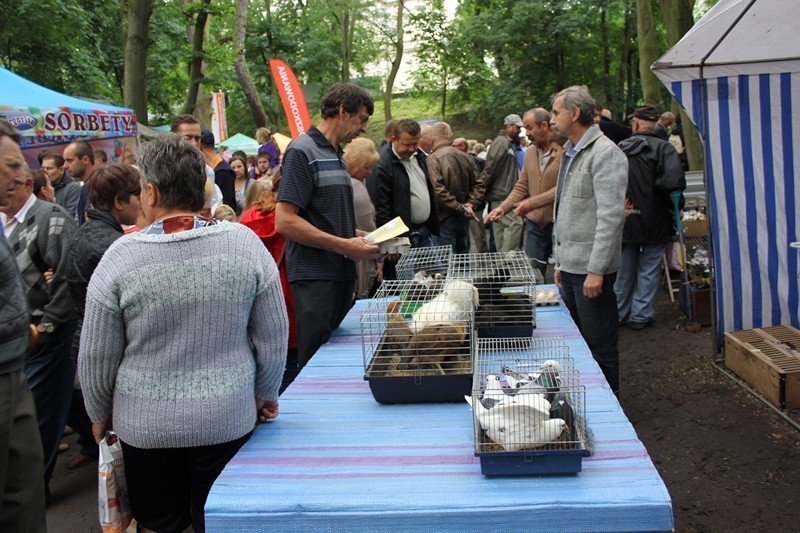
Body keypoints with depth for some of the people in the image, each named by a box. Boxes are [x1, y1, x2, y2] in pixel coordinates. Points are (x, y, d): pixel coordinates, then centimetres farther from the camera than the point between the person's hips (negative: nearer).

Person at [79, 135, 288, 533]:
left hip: (145, 426, -1)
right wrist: (265, 396, 13)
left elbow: (96, 357, -4)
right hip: (229, 420, 1)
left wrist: (100, 416, 13)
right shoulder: (244, 242, -11)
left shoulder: (121, 255, -13)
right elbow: (274, 337, -4)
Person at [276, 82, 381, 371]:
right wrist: (344, 245, -18)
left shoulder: (335, 155, 17)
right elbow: (285, 221, -18)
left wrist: (363, 238, 9)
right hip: (315, 275, -9)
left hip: (341, 272, 9)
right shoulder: (302, 151, -10)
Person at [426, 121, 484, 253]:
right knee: (463, 254, 17)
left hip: (445, 217, -6)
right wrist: (471, 204, -2)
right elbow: (478, 184, 6)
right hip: (464, 218, 6)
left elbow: (438, 190, -22)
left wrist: (460, 208, -16)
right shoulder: (466, 157, 5)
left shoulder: (433, 159, -14)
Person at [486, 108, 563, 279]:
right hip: (535, 223, 6)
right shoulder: (530, 152, 11)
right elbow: (521, 187, 14)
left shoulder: (565, 151, -13)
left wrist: (532, 203, -20)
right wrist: (502, 207, 1)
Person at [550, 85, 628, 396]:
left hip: (591, 268, -9)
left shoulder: (605, 154, -13)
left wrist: (596, 270, -22)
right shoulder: (570, 152, 17)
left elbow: (611, 215, -20)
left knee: (599, 346, 1)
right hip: (570, 265, 9)